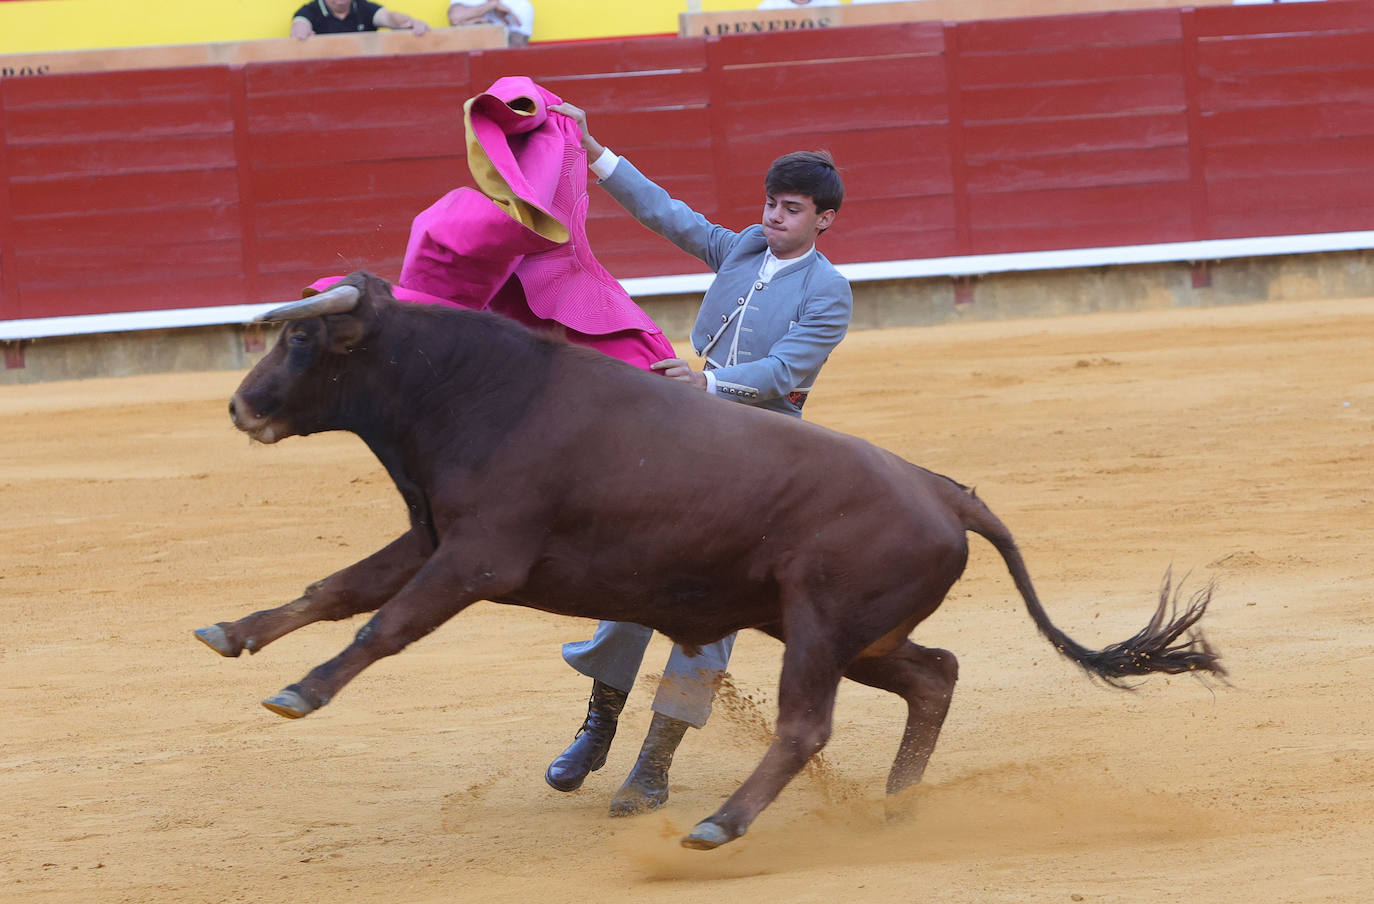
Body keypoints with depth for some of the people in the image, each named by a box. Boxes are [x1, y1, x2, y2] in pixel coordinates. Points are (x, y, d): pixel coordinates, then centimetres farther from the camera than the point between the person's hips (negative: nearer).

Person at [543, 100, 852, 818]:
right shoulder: (742, 249, 11)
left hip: (757, 457, -5)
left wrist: (709, 381, -29)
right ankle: (598, 727, 19)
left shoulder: (828, 293, -5)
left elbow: (783, 370, -16)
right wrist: (593, 153, 9)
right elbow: (665, 212, 14)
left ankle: (654, 766, -4)